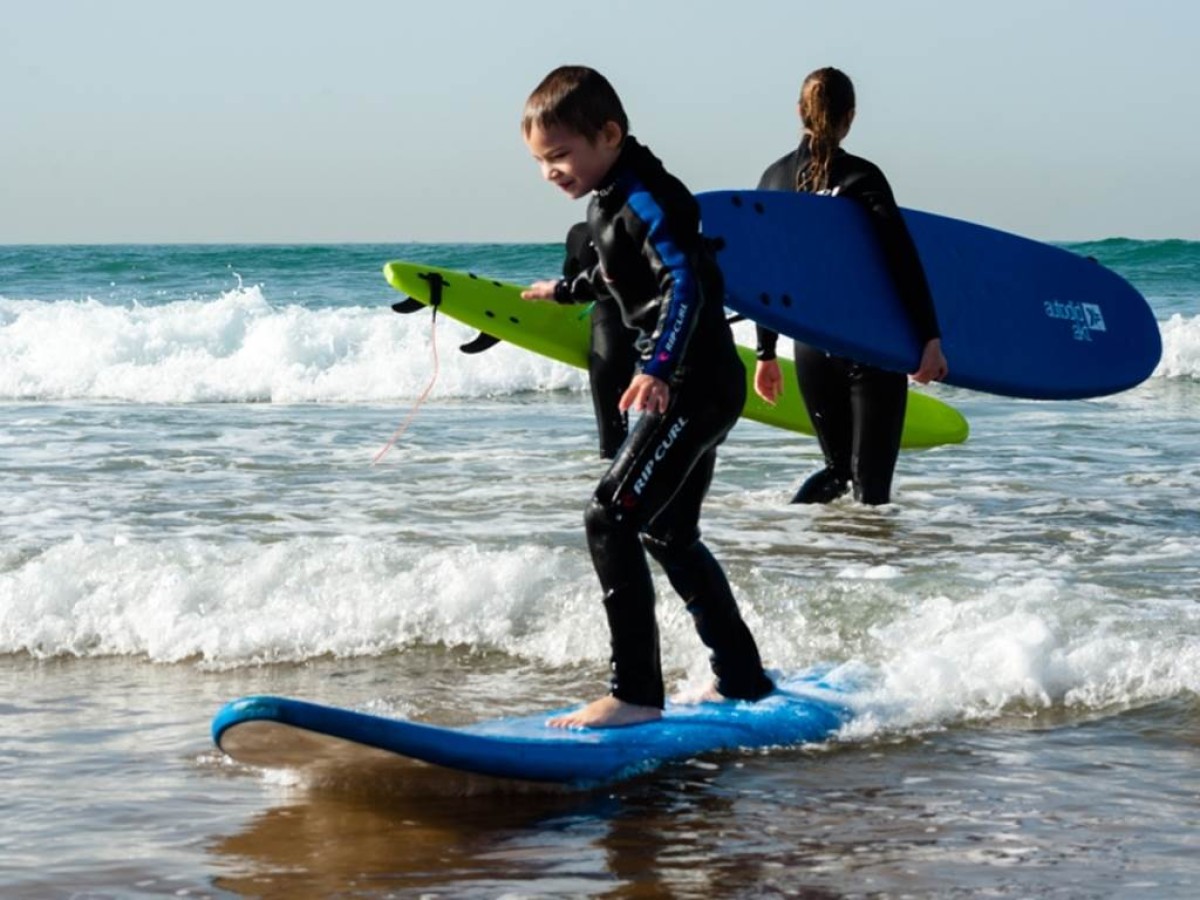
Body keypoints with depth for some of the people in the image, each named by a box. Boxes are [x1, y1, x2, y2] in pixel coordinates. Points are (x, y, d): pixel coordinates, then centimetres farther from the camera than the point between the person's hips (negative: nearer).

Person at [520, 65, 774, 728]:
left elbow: (686, 281, -30)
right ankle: (742, 679, 29)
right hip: (685, 387, 11)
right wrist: (568, 289, 53)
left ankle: (635, 693, -16)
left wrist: (658, 368, -44)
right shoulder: (609, 200, 13)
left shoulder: (644, 199, -17)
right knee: (666, 533, 19)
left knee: (611, 518, -17)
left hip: (695, 386, -11)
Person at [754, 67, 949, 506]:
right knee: (870, 479, -1)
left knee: (838, 466, 18)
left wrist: (766, 353, 17)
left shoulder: (774, 179, 6)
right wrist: (930, 338, -14)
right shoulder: (861, 177, -8)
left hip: (811, 345, 5)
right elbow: (903, 261, -15)